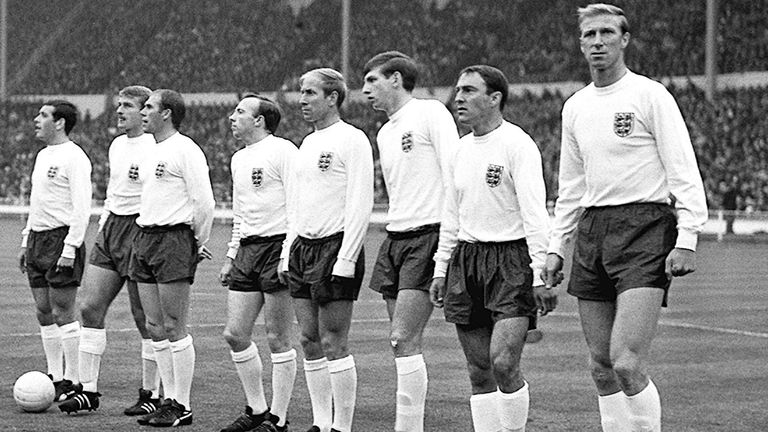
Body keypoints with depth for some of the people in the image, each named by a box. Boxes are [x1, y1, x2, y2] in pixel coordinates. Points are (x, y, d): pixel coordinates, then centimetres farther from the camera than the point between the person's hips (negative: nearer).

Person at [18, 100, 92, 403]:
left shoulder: (74, 158, -11)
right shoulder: (43, 156, 18)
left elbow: (82, 207, -16)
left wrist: (69, 248, -20)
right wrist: (26, 241, 20)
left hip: (61, 240, -9)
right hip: (37, 239, 9)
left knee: (63, 313, -7)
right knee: (44, 313, 9)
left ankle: (72, 382, -3)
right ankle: (55, 378, 14)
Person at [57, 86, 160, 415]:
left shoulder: (155, 147, -11)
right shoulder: (116, 145, 16)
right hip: (111, 228, 8)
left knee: (144, 317, -2)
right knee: (90, 307, 2)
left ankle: (151, 394, 8)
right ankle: (88, 391, 6)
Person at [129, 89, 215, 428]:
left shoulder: (185, 150, -11)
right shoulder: (152, 152, 17)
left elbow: (204, 202, -14)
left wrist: (198, 244, -4)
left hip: (173, 240, -9)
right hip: (145, 237, 9)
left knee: (174, 328, -7)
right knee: (155, 327, 8)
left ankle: (182, 407, -2)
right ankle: (169, 399, 13)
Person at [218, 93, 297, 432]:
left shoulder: (283, 151, -7)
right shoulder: (239, 159, 19)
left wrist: (287, 255, -19)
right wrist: (231, 256, 21)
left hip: (277, 247, -8)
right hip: (247, 251, 8)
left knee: (277, 339, -3)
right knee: (234, 334, 5)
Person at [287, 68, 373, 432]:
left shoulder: (351, 140, -8)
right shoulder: (308, 143, 18)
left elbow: (361, 205, -15)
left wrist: (345, 260, -20)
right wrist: (289, 254, 15)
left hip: (334, 248, -8)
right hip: (302, 248, 8)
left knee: (333, 344, -7)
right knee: (310, 341, 7)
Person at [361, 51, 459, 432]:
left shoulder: (430, 114, -5)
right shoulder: (384, 133, 20)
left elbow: (455, 176, -11)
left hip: (428, 236, -8)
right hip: (395, 239, 8)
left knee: (404, 339, -15)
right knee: (406, 343, 5)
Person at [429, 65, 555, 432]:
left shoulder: (517, 144, -8)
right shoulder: (463, 148, 14)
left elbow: (535, 214, -14)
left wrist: (540, 274, -20)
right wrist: (440, 270, 18)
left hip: (511, 261, -7)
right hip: (466, 261, 7)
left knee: (503, 363, -17)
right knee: (479, 371, 5)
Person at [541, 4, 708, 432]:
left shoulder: (650, 96, -3)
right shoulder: (575, 107, 16)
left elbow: (685, 173, -6)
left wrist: (686, 240, -14)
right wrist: (557, 247, 17)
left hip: (644, 228, -6)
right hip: (592, 232, 6)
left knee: (627, 363, -17)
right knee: (602, 367, 6)